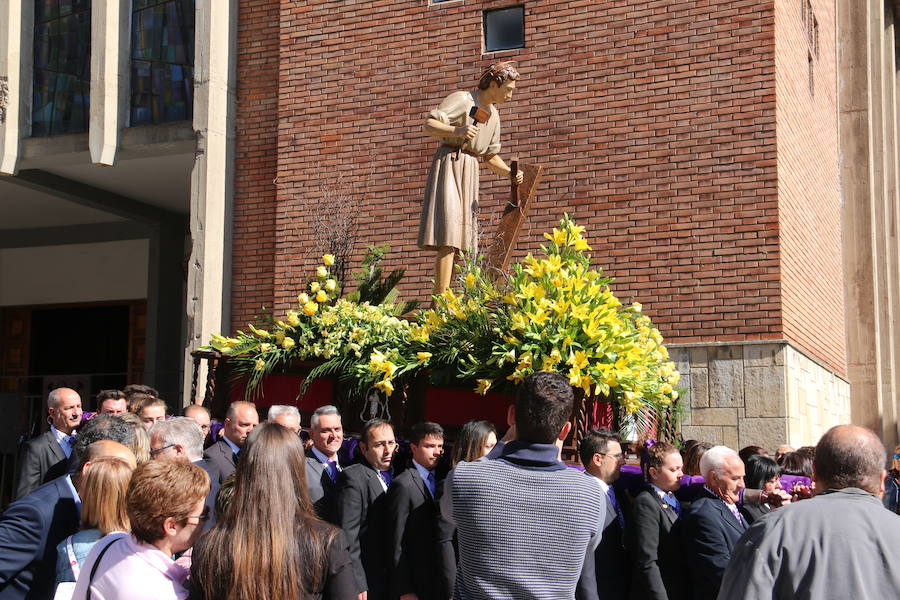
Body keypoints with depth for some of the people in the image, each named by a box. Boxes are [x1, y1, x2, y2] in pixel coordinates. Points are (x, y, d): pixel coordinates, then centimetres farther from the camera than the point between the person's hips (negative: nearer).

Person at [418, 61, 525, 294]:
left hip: (469, 172, 8)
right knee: (449, 233, -19)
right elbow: (429, 125, -15)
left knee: (461, 240, 3)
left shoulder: (493, 115, 20)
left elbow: (490, 157, 21)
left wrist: (510, 174, 3)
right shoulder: (460, 100, -4)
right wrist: (457, 131, -32)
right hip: (448, 164, -8)